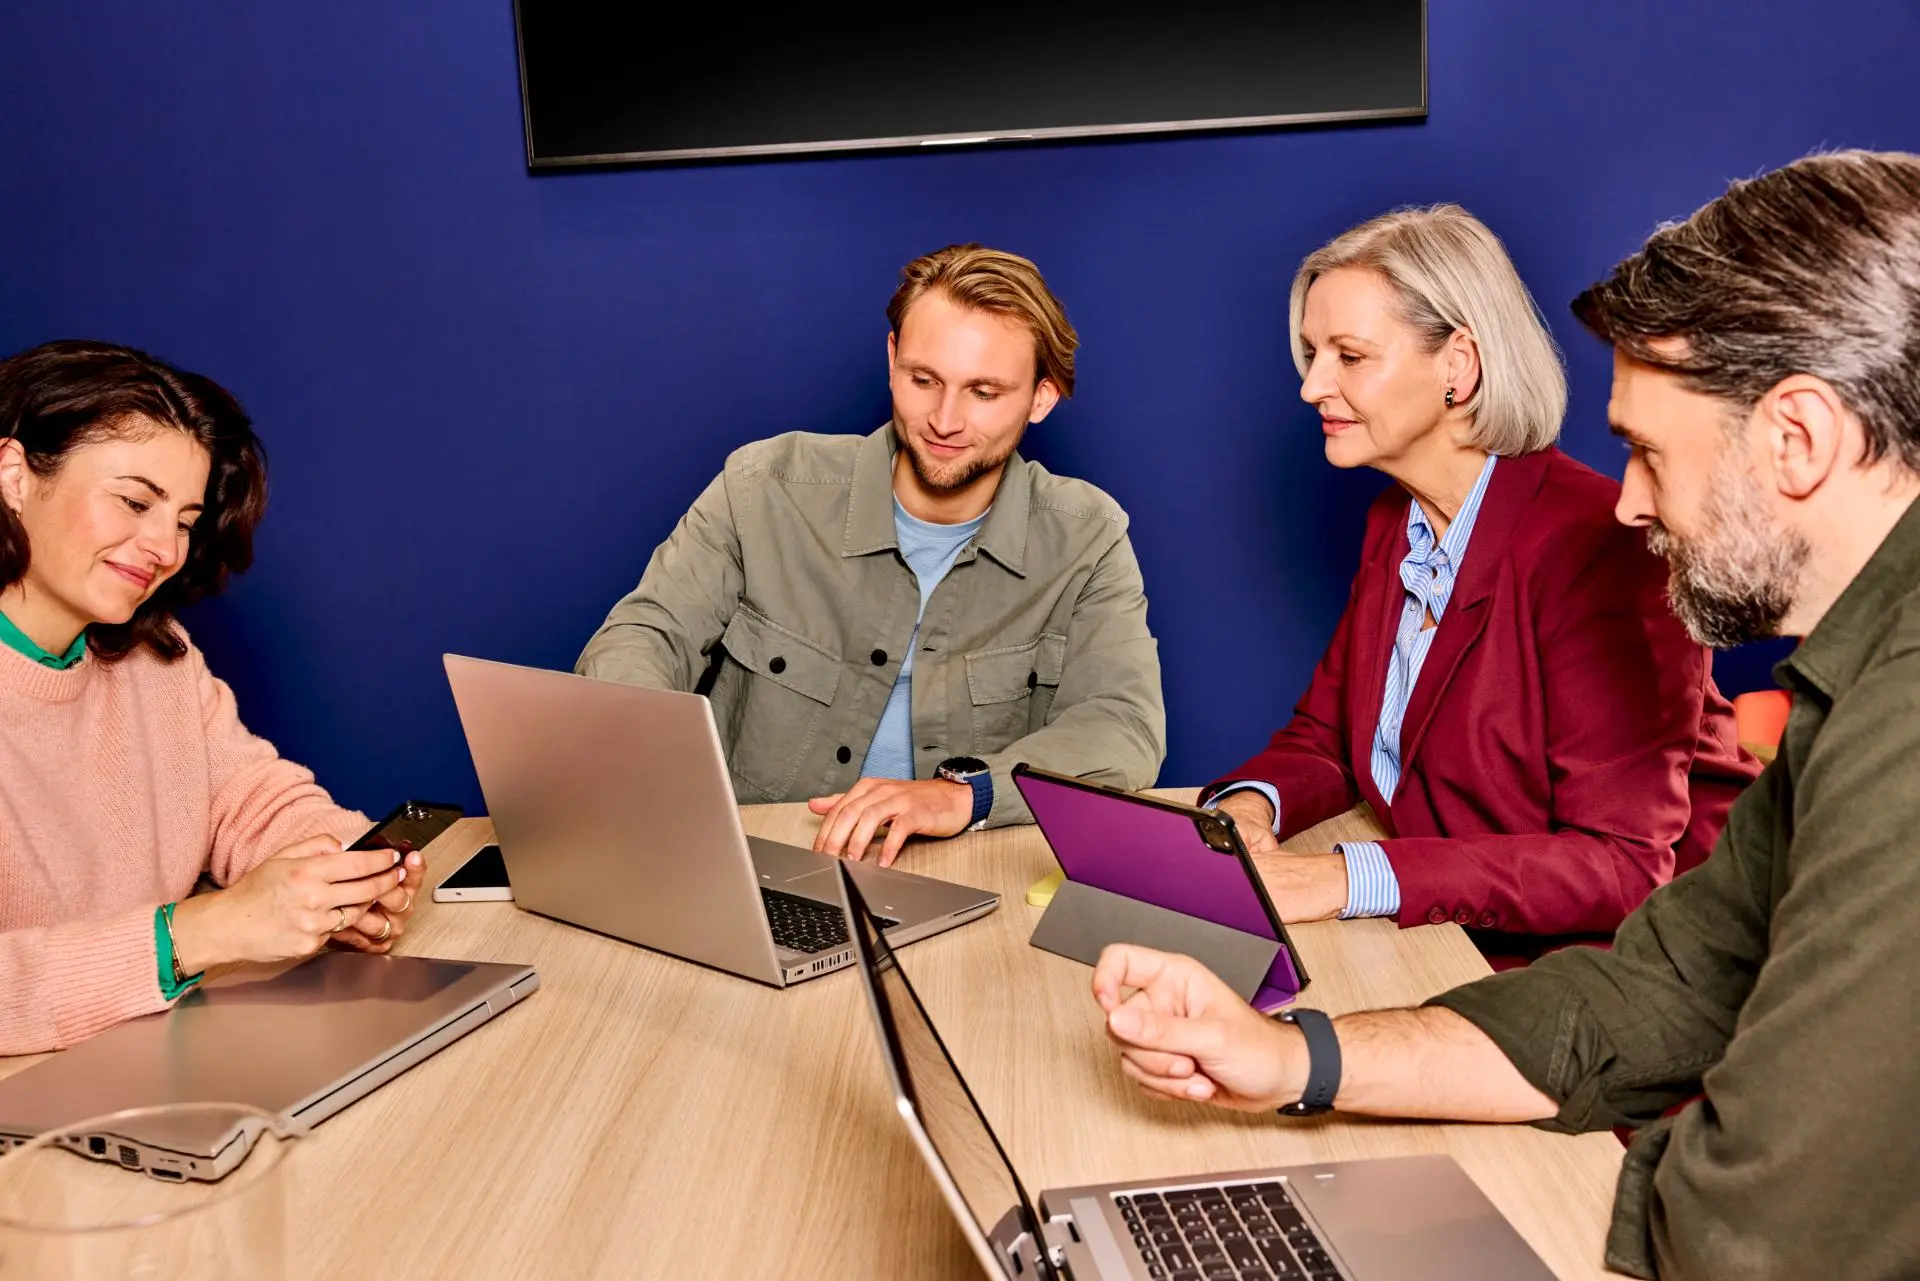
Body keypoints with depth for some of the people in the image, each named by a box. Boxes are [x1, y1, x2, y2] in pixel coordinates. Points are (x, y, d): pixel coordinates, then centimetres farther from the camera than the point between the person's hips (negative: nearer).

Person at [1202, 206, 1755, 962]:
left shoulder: (1596, 544, -19)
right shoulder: (1395, 527, 7)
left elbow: (1623, 868, -23)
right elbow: (1321, 740, 10)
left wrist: (1358, 879, -31)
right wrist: (1247, 805, -13)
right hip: (1443, 948, 7)